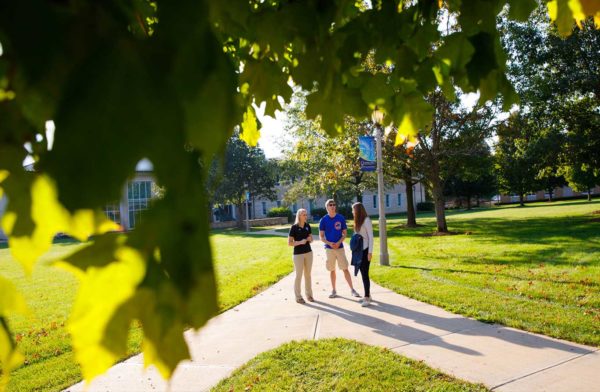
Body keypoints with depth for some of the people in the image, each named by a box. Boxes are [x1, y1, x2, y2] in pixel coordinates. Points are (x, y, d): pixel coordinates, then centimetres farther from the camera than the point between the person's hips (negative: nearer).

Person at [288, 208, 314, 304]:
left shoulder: (307, 226, 3)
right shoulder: (294, 227, -11)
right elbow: (289, 243, -11)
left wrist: (309, 239, -9)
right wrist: (300, 242, -23)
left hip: (308, 252, 5)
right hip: (298, 254, -5)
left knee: (308, 274, 13)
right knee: (299, 275, 2)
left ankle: (309, 294, 26)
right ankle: (298, 297, 13)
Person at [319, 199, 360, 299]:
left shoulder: (341, 218, 0)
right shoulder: (323, 220, 0)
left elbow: (345, 233, 4)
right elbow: (321, 236, 2)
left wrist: (338, 243, -12)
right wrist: (329, 243, -14)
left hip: (340, 247, -1)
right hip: (329, 248, 1)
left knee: (345, 269, -4)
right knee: (332, 270, 9)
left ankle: (352, 290, 1)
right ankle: (333, 290, 19)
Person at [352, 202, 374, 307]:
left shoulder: (366, 220, -13)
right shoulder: (358, 221, 10)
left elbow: (371, 237, -14)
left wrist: (370, 252, -16)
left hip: (365, 250, -8)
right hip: (359, 250, 8)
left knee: (365, 273, -6)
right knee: (363, 273, 12)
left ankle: (367, 298, -1)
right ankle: (367, 295, 22)